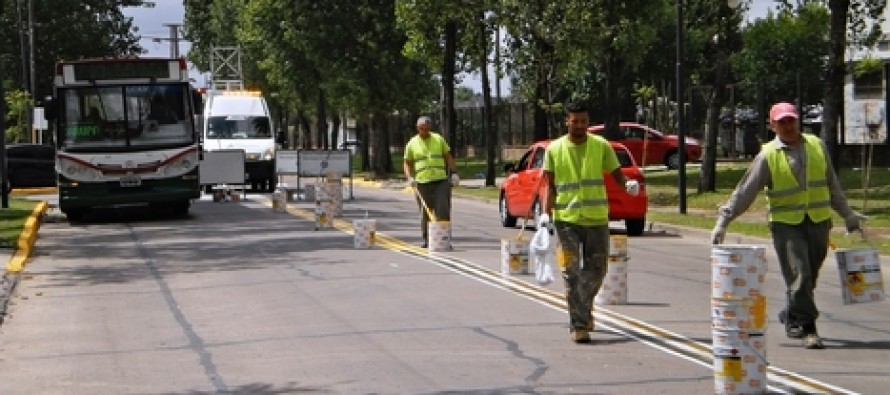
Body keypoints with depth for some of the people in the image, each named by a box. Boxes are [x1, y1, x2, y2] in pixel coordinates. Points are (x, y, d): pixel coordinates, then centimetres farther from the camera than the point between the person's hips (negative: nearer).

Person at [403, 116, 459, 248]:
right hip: (423, 183, 0)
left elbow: (448, 157, 13)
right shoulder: (412, 144, 6)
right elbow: (407, 163, 10)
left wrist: (454, 173, 2)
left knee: (443, 211, -7)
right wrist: (409, 177, -7)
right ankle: (426, 239, 12)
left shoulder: (439, 139, 9)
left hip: (441, 181, 0)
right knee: (425, 213, 2)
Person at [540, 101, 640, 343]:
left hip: (597, 218, 2)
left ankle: (583, 309, 36)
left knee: (596, 269, 10)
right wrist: (546, 213, -10)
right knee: (572, 273, -5)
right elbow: (550, 185, 2)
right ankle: (579, 325, -2)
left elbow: (616, 173, 2)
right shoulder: (554, 149, 1)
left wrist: (628, 184, -20)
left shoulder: (601, 146, 3)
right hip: (566, 219, -2)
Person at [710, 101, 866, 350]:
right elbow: (744, 192, -4)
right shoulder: (768, 155, -3)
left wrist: (847, 215, 22)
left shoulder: (817, 146, 9)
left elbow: (832, 185, 19)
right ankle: (807, 328, -3)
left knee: (810, 277, 9)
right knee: (798, 277, -11)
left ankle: (792, 317, 30)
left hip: (818, 222, 4)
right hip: (786, 224, -4)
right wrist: (723, 221, -10)